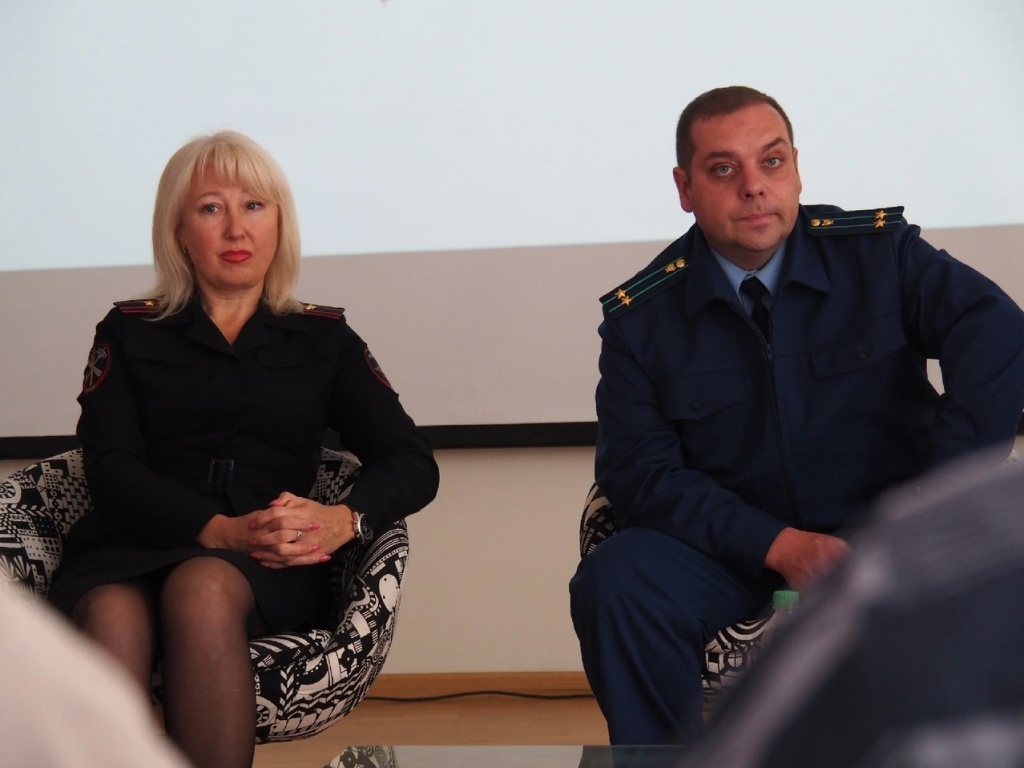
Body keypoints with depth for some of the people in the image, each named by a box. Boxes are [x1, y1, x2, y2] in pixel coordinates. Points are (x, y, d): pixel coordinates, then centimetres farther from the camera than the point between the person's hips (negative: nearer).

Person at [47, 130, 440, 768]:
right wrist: (218, 529, -15)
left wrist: (346, 520, -14)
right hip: (130, 552, 0)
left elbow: (414, 464, 9)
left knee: (203, 588, -36)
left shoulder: (323, 339, 20)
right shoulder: (130, 333, 18)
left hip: (267, 571, 0)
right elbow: (111, 469, 3)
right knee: (112, 617, -36)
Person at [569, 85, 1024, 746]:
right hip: (737, 547, 1)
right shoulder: (640, 317, 0)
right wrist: (779, 545, -20)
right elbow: (640, 470, -6)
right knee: (616, 581, -27)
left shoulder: (882, 253, -1)